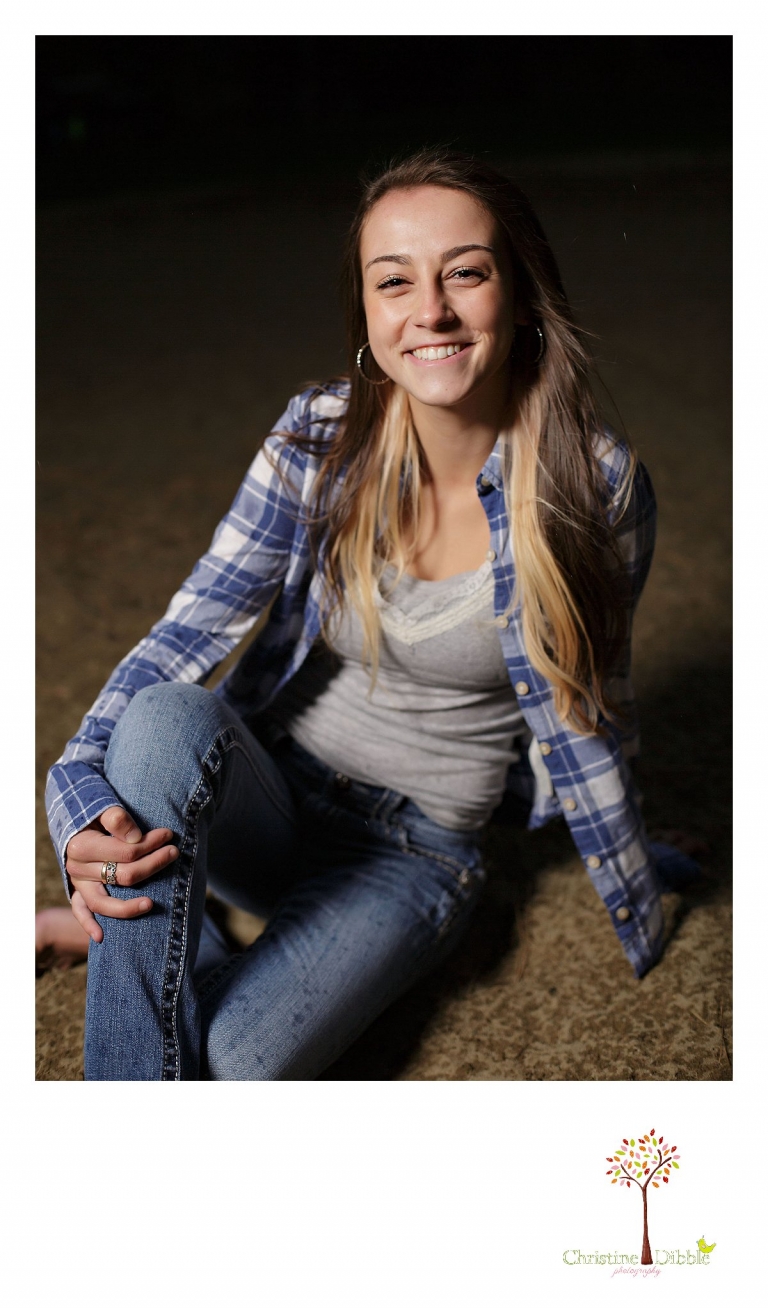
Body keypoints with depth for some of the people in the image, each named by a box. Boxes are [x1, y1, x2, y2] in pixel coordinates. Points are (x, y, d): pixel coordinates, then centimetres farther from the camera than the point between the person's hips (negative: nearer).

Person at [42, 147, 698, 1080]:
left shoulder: (596, 486, -14)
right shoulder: (320, 438, -9)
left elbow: (584, 715, -2)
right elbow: (191, 629, -10)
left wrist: (644, 928, 10)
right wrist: (78, 799, -28)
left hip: (416, 852, -1)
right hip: (267, 801, 2)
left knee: (233, 1063, -27)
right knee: (164, 718, -34)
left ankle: (123, 931, -1)